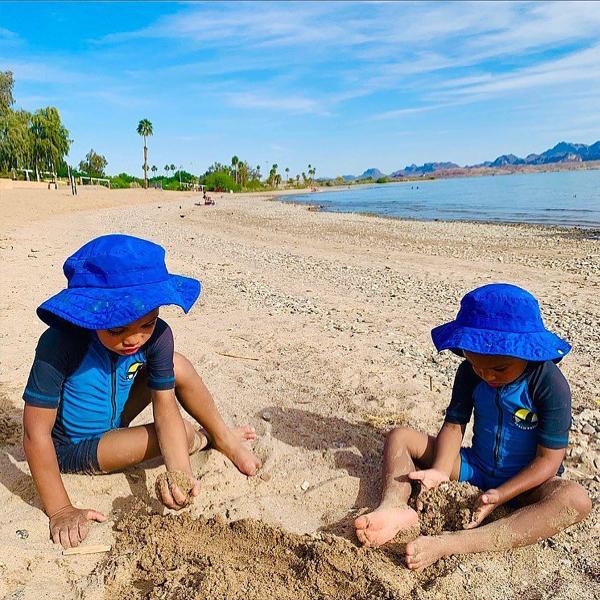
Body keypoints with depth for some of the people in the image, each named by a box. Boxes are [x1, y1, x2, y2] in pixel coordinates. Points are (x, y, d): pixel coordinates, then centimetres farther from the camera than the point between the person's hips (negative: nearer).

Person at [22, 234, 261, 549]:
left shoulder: (157, 336, -22)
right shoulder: (60, 345, -36)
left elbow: (166, 409, -23)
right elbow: (36, 434, -31)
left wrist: (180, 473, -38)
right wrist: (60, 511, -29)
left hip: (113, 422, 5)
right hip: (70, 450, -5)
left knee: (177, 366, -11)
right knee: (182, 433, -20)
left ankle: (224, 437, 8)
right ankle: (203, 439, 17)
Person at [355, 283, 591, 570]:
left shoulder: (550, 385, -22)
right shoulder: (470, 372, -12)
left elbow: (548, 459, -21)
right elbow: (454, 425, -10)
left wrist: (499, 495, -32)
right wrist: (440, 471, -29)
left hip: (523, 481, -3)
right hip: (474, 467, 4)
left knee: (576, 499, -37)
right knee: (399, 437, -8)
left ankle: (452, 544, -49)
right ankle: (394, 507, -39)